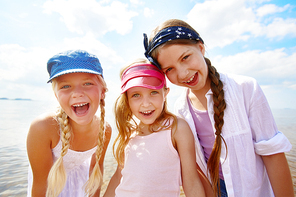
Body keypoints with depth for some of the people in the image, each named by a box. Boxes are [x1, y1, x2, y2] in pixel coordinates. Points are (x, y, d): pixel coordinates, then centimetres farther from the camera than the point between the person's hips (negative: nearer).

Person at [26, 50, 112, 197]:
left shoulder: (105, 130, -25)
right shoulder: (43, 127, -35)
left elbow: (97, 165, -6)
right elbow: (40, 184, -22)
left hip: (79, 175, 3)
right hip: (50, 179, -2)